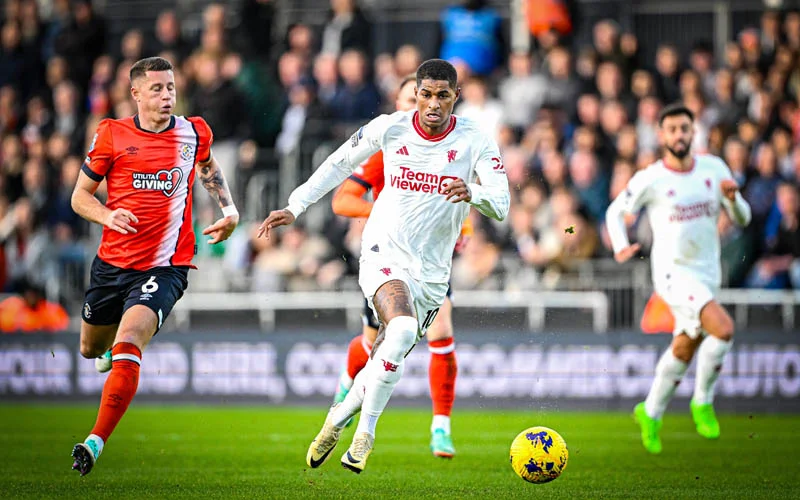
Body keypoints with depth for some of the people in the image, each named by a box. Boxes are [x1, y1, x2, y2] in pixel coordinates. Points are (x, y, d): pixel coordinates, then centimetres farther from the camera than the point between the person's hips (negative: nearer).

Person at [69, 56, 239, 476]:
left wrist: (229, 210, 12)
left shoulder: (194, 133, 2)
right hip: (112, 263, 2)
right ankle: (112, 348, 58)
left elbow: (208, 167, 26)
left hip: (166, 266, -2)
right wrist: (108, 215, -17)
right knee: (91, 349, 20)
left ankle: (96, 442, -22)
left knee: (127, 347, -24)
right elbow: (80, 195, 4)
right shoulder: (112, 134, -2)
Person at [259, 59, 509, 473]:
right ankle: (365, 432, -20)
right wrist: (294, 207, 10)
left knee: (384, 365, 5)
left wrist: (474, 193, -36)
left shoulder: (475, 141, -6)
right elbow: (340, 163, 12)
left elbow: (501, 205, -14)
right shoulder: (389, 129, -4)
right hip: (385, 254, -2)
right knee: (402, 330, -31)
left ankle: (339, 417, 35)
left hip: (432, 272, 2)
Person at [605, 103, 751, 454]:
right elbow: (616, 211, 7)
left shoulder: (714, 168, 2)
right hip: (673, 273, -6)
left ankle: (650, 414, 34)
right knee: (723, 329, -24)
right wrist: (620, 248, -11)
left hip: (707, 274, 6)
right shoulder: (649, 180, -8)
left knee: (684, 350, 15)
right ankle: (702, 402, -6)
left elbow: (742, 219, 6)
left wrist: (733, 198, -16)